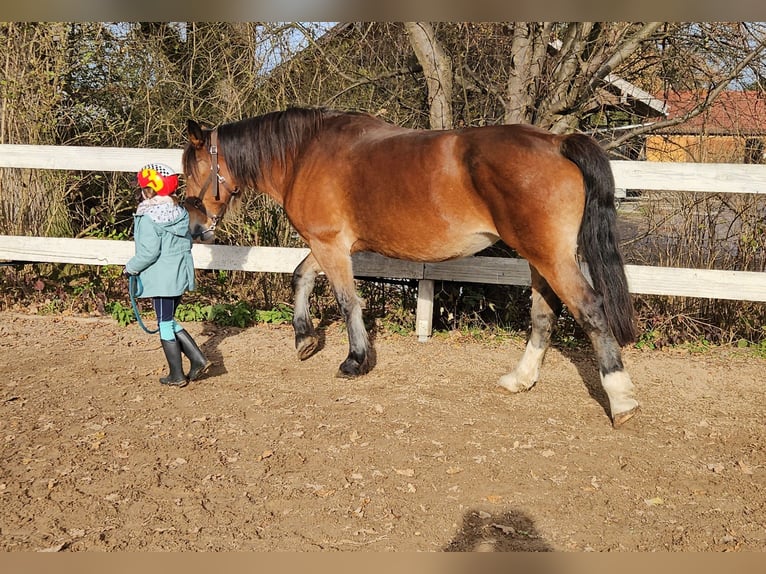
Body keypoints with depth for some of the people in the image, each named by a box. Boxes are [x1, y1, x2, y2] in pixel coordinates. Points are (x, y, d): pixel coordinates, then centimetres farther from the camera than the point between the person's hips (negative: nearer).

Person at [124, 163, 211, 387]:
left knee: (165, 324, 4)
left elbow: (149, 252, -20)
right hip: (181, 274, 8)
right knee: (169, 321, 20)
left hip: (161, 279, -8)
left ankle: (177, 375, 13)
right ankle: (198, 359, 14)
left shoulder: (148, 217, -17)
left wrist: (131, 267, -5)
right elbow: (188, 241, 13)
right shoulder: (180, 212, 7)